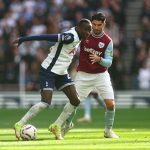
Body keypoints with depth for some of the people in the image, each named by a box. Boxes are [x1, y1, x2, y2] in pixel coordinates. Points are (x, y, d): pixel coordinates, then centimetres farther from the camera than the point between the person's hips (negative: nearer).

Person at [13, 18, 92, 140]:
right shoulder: (71, 37, -24)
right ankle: (20, 125, -2)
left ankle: (56, 127, 12)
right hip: (49, 71, -9)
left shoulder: (78, 38, 5)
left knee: (75, 101, 0)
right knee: (46, 103, -16)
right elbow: (46, 37, -26)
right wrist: (23, 39, -26)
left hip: (61, 73, 9)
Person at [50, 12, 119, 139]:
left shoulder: (108, 41, -8)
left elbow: (109, 62, -10)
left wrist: (99, 59, -31)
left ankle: (108, 130, 11)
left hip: (101, 75, 0)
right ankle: (67, 125, 27)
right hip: (83, 75, 0)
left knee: (110, 104, -12)